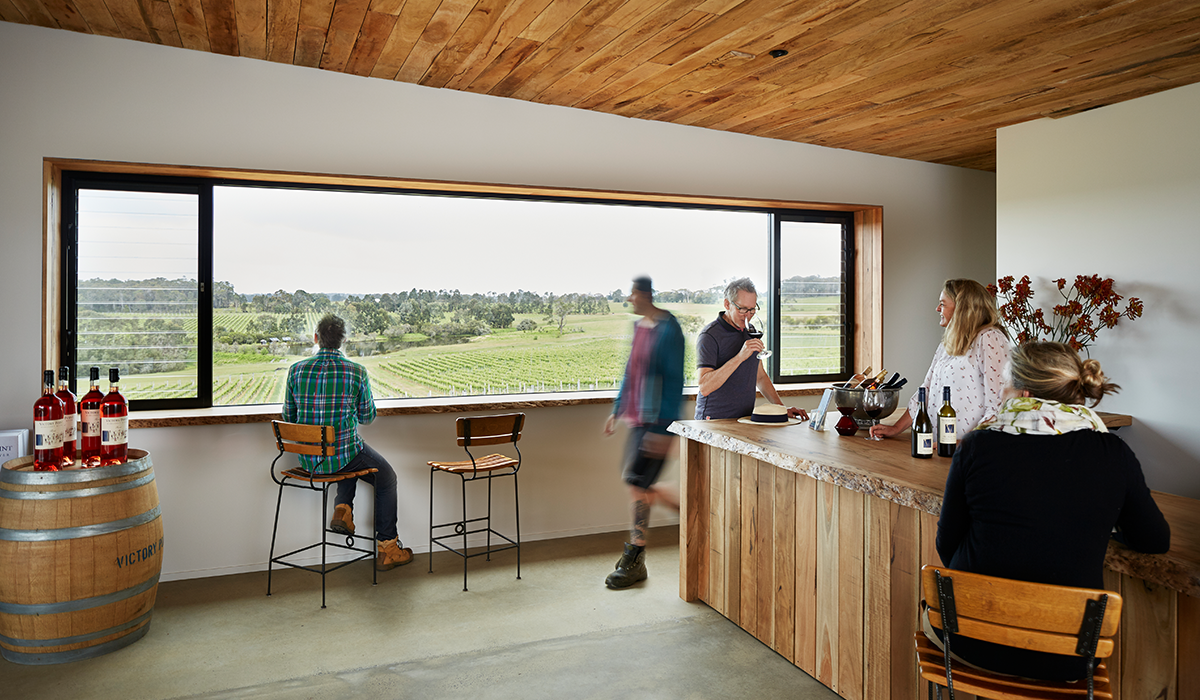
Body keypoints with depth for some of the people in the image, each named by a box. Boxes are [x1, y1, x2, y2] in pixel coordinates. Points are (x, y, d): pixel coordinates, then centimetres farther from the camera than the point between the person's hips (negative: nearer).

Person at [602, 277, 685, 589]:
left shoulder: (668, 330, -14)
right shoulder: (639, 326, 12)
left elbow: (674, 382, -17)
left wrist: (663, 428, -21)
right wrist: (617, 410, 21)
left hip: (656, 421, -9)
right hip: (638, 419, 9)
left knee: (637, 483, -7)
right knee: (638, 484, 12)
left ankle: (634, 562, 5)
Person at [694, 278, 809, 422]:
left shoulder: (750, 332, 13)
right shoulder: (709, 336, -11)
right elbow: (704, 387, -22)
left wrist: (782, 408, 13)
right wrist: (739, 357, -26)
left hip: (745, 420, 6)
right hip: (714, 421, -6)